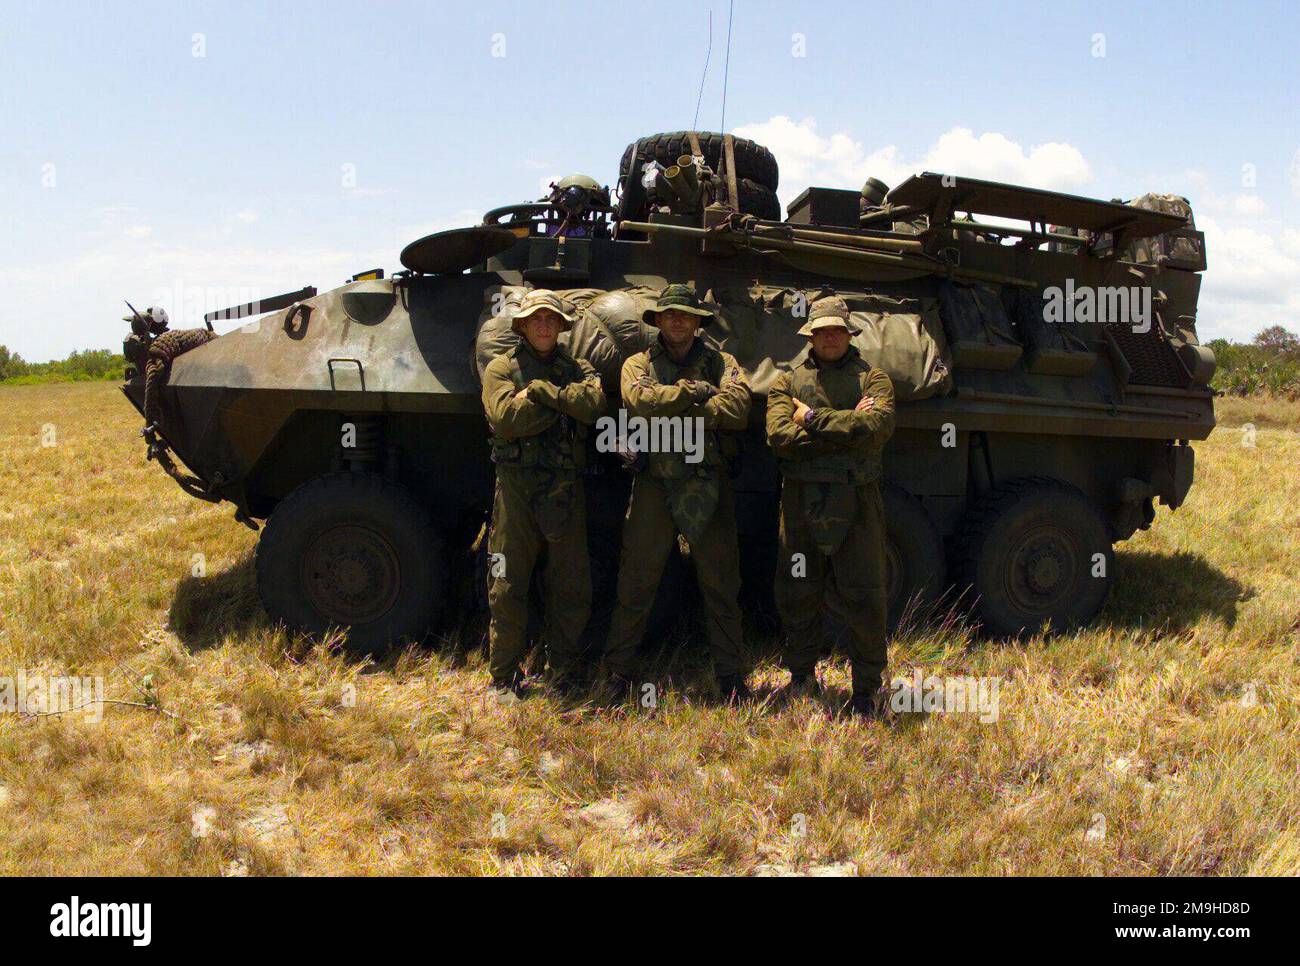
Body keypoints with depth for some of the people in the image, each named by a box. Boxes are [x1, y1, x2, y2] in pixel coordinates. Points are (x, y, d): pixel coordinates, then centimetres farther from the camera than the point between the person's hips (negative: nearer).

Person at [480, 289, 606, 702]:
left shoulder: (578, 368, 15)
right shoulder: (502, 368, 6)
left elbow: (594, 403, -8)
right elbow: (505, 419, -12)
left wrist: (541, 390, -11)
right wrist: (563, 401, -8)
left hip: (566, 493, 3)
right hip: (517, 490, -3)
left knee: (572, 589, 7)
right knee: (507, 590, 0)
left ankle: (564, 674, 20)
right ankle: (505, 679, 12)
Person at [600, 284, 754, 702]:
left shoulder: (721, 363, 9)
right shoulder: (638, 364, 9)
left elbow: (737, 409, -11)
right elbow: (640, 401, -13)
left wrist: (672, 412, -12)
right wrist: (691, 391, -11)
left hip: (708, 486, 1)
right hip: (654, 484, 0)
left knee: (721, 585, 8)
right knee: (635, 584, 4)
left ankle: (732, 675, 19)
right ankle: (620, 671, 17)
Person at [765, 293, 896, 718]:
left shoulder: (873, 379, 6)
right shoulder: (788, 381, 9)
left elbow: (877, 429, -14)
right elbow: (780, 436, -8)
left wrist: (814, 419, -9)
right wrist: (845, 427, -10)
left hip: (856, 501, -1)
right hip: (801, 501, 2)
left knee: (864, 598, 1)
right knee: (796, 594, 9)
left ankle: (867, 688, 16)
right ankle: (802, 675, 28)